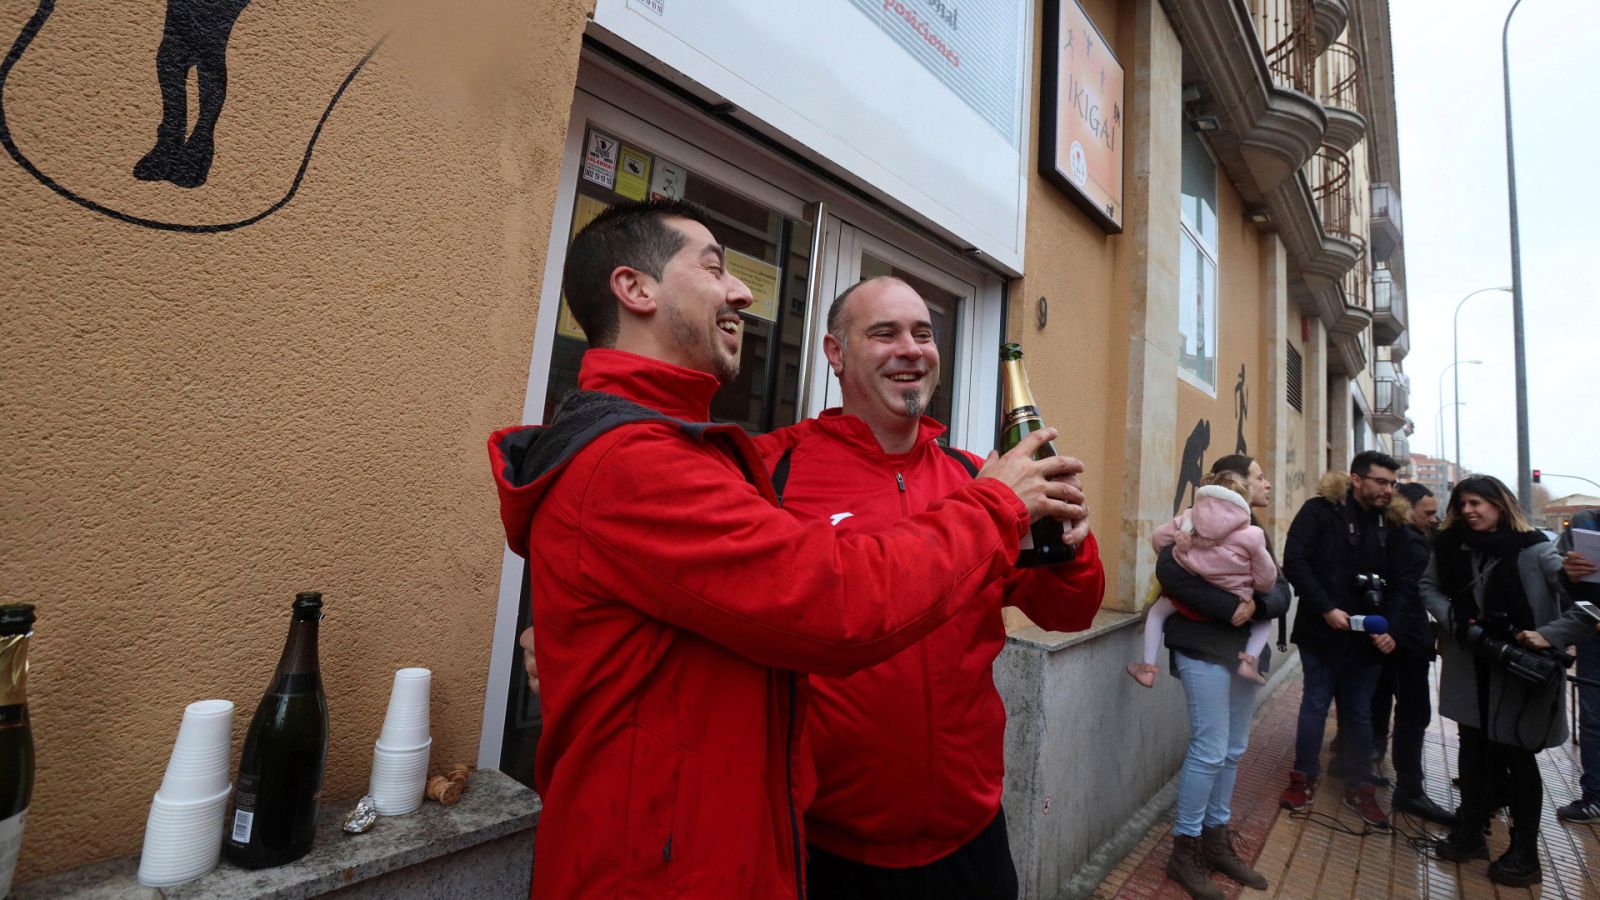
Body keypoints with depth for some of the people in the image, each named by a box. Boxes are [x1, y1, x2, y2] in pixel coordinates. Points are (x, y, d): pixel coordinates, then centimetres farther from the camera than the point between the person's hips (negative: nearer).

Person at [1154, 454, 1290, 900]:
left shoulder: (1255, 531, 14)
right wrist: (1228, 606, -26)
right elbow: (1169, 568, -25)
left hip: (1246, 649, 8)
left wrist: (1258, 604, -17)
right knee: (1210, 750, -5)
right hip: (1205, 648, -8)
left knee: (1233, 750, 14)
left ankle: (1217, 841, 28)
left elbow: (1282, 591, 5)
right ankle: (1184, 851, 10)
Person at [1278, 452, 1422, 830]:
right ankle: (1304, 778, 22)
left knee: (1360, 712, 13)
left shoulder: (1392, 525, 7)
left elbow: (1405, 582, 6)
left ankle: (1359, 787, 28)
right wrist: (1326, 609, -20)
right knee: (1316, 704, 6)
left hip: (1369, 636, 4)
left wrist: (1392, 628, -8)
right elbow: (1295, 561, -15)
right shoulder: (1321, 511, -8)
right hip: (1322, 631, -4)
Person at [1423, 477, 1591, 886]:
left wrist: (1549, 635, -26)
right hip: (1472, 668, 4)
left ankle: (1524, 855, 24)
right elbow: (1429, 587, 7)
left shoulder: (1534, 550, -16)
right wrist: (1454, 619, -8)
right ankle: (1470, 834, 30)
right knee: (1474, 749, 14)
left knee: (1516, 757, 7)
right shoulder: (1453, 546, -2)